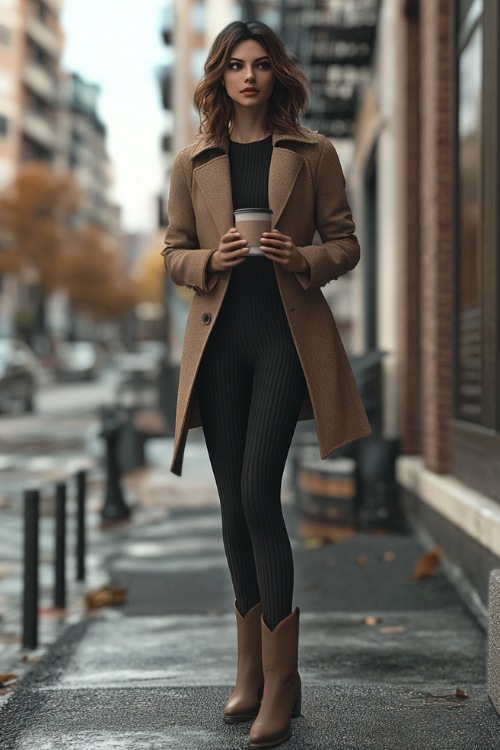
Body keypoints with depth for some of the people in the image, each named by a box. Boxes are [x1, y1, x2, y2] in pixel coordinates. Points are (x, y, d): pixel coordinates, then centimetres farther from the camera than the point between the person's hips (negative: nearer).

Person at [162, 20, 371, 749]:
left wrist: (304, 260, -14)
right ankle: (252, 668, 20)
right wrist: (211, 259, -9)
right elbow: (174, 253, 12)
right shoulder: (193, 163, 9)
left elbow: (346, 243, 6)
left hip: (287, 334, -3)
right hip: (217, 339, 3)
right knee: (236, 505, 7)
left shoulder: (313, 154, 4)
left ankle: (280, 678, -5)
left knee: (258, 494, -14)